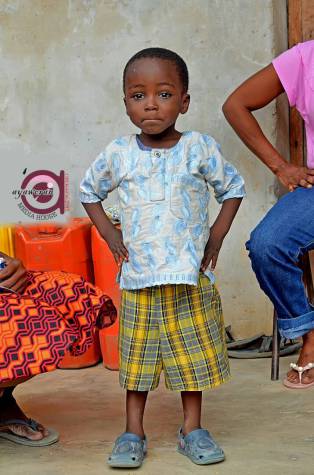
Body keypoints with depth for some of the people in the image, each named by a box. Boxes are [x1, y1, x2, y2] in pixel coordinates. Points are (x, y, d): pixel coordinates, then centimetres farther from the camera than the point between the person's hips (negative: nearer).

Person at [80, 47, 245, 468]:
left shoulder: (200, 148, -4)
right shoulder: (118, 154, -1)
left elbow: (233, 188, 9)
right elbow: (90, 190, 16)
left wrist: (217, 236, 0)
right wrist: (108, 233, 5)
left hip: (191, 276, 0)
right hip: (138, 277, 1)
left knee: (194, 353, 8)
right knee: (137, 355, 8)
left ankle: (193, 429, 23)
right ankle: (133, 434, 19)